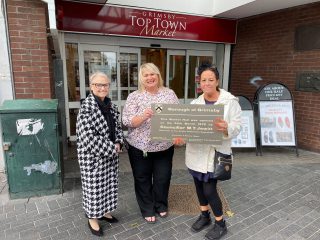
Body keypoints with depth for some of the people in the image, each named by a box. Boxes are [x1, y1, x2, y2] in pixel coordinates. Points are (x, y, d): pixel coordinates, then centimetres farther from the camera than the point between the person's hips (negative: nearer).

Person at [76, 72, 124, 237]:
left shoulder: (110, 105, 5)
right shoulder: (87, 107, -18)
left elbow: (118, 127, 12)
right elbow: (88, 137, -24)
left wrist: (118, 144, -5)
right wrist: (111, 148, -19)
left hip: (111, 154, 7)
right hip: (93, 156, -7)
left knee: (108, 184, 19)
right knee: (94, 186, 8)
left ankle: (105, 211, 40)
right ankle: (93, 218, 29)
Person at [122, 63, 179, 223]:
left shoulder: (169, 94, 2)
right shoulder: (134, 96, -5)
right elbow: (126, 121, -12)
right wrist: (143, 117, -29)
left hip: (164, 146, 2)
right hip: (140, 147, -1)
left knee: (163, 178, 15)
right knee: (143, 179, 13)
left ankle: (161, 205, 41)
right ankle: (147, 209, 35)